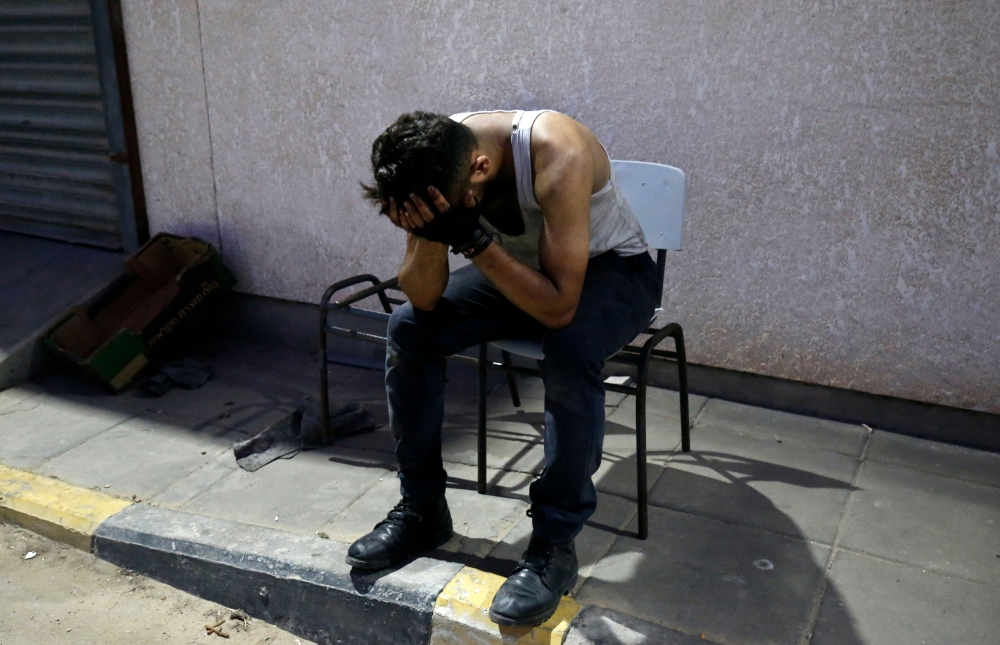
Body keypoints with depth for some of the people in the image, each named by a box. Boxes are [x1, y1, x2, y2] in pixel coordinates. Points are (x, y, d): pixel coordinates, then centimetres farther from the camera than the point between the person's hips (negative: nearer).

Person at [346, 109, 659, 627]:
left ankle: (554, 544, -20)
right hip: (521, 269, 5)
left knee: (569, 351, -37)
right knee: (408, 328, -13)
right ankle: (422, 509, 2)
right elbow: (424, 299, -18)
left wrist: (471, 238, -43)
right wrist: (430, 231, -37)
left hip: (612, 269, -5)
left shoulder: (558, 156, -37)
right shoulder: (437, 161, -20)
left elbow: (559, 307, -38)